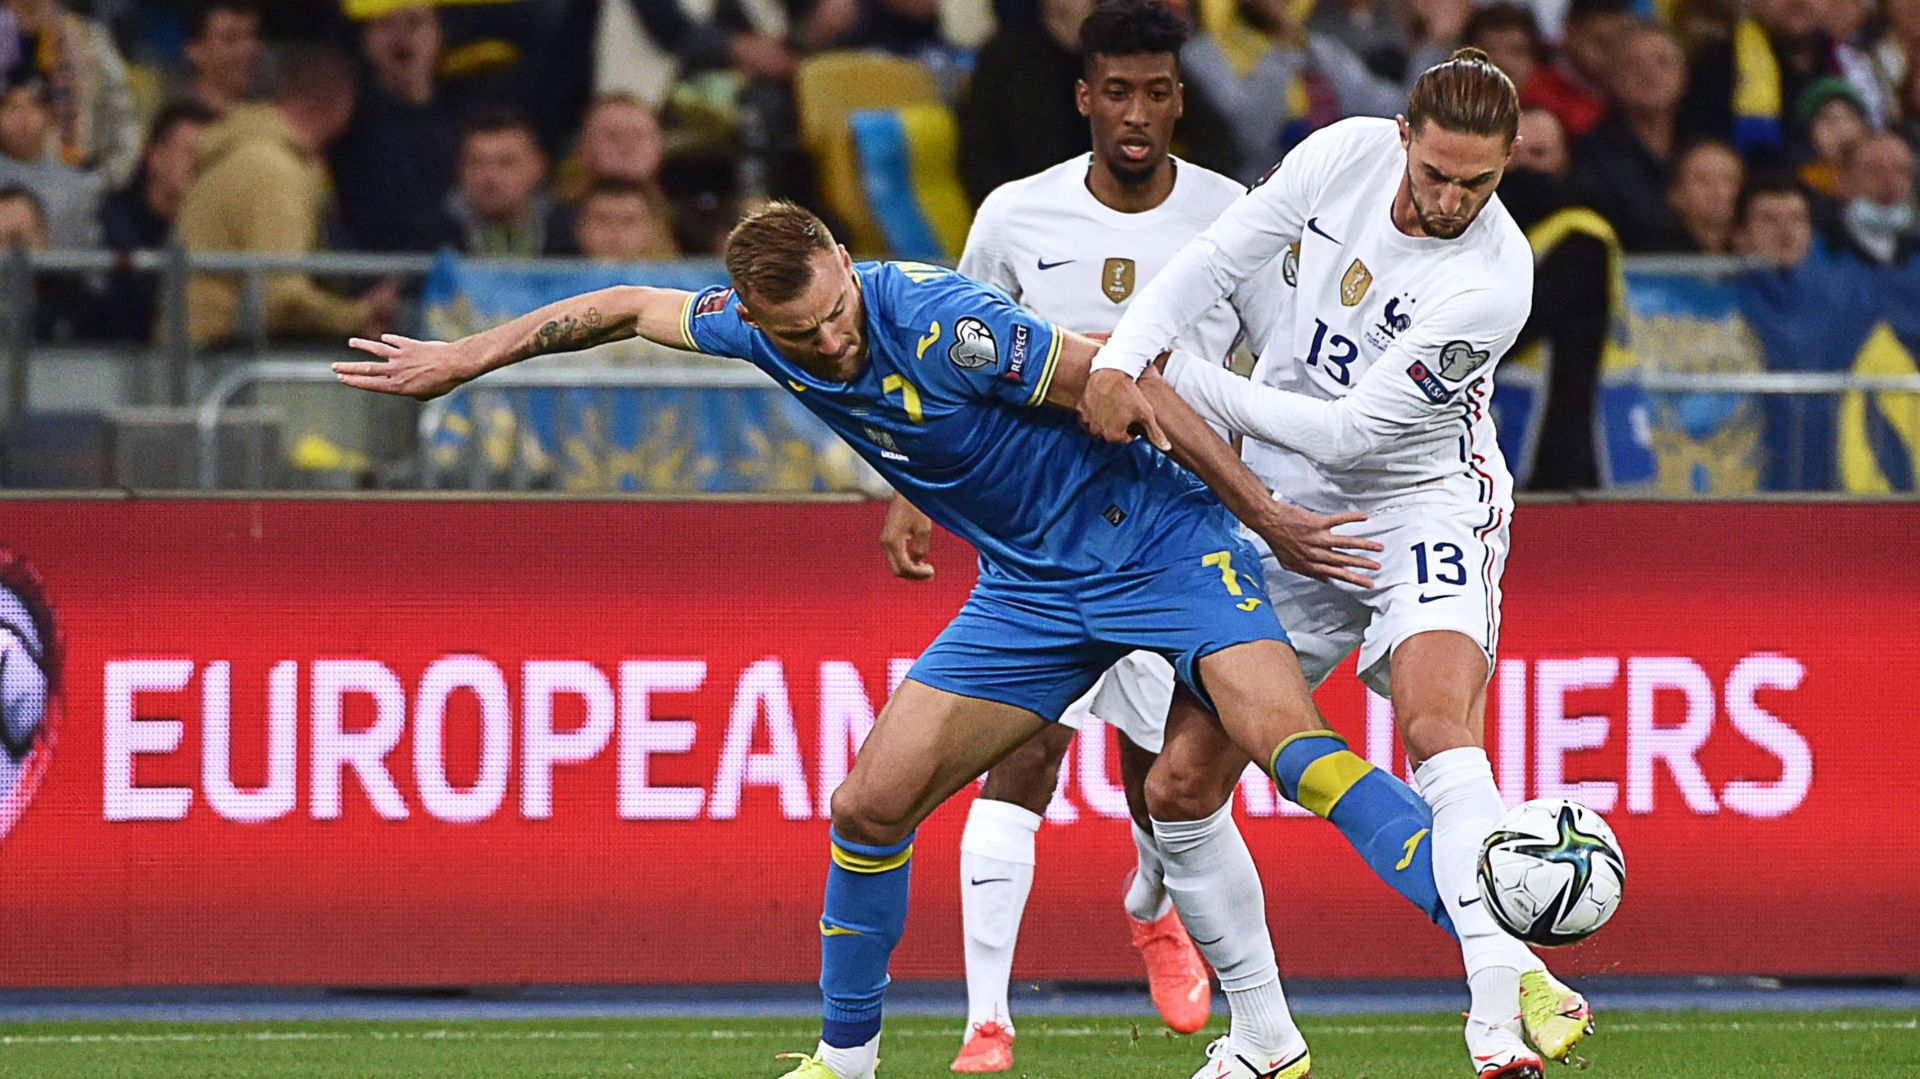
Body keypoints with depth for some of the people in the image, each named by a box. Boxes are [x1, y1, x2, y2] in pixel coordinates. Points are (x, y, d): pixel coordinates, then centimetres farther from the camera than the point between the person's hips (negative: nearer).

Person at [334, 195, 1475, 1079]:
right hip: (1029, 588, 7)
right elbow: (629, 307, 13)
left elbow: (1128, 390, -21)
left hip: (1156, 543, -7)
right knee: (871, 805, 1)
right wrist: (465, 357, 17)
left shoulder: (937, 323, -28)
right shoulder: (757, 326, -7)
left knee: (1290, 737, -27)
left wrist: (1266, 516, -16)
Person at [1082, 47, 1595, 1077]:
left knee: (1441, 720, -30)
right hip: (1281, 501, 5)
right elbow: (1215, 257, -1)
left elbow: (1347, 431, -22)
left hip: (1419, 501, -5)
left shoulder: (1490, 283, -25)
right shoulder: (1348, 153, -10)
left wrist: (1183, 384, -16)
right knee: (1183, 774, -1)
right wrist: (1120, 359, -17)